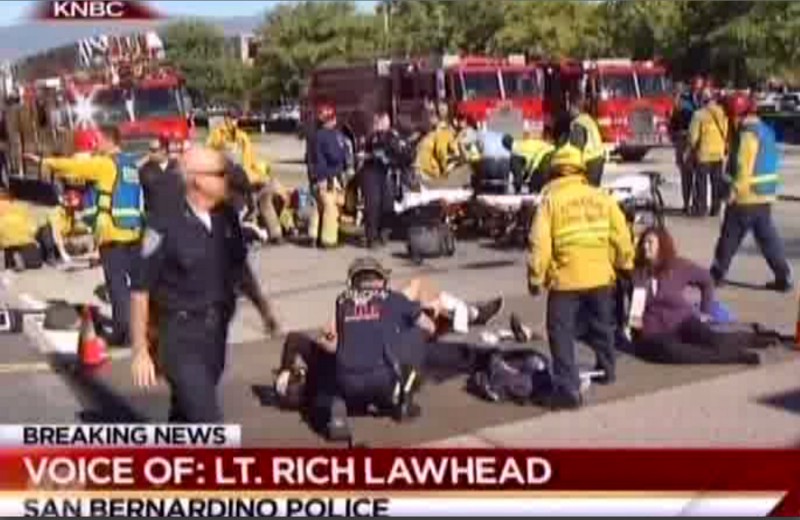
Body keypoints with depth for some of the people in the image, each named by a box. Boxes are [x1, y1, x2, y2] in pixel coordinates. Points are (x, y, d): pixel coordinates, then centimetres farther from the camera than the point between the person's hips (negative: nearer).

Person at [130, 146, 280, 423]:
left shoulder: (227, 218, 1)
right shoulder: (167, 227, -17)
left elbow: (240, 268, 19)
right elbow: (141, 290, -12)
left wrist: (263, 307, 24)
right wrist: (140, 350, -12)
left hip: (216, 335, 6)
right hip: (180, 338, -6)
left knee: (185, 418, 21)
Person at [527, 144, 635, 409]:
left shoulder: (550, 199, -5)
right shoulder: (602, 197, 6)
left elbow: (540, 243, -10)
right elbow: (621, 235, 5)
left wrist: (535, 277, -1)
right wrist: (625, 264, 20)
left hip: (566, 277, -4)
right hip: (600, 275, 4)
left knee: (562, 334, 2)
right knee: (602, 326, 25)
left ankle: (568, 389, -5)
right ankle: (607, 370, 43)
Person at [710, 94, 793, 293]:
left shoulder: (748, 134, -16)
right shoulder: (766, 131, 14)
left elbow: (743, 167, -22)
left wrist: (735, 191, -18)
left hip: (747, 196, -9)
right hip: (765, 194, 9)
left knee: (730, 236, 5)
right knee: (767, 235, 10)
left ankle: (718, 273, 16)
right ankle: (784, 277, 6)